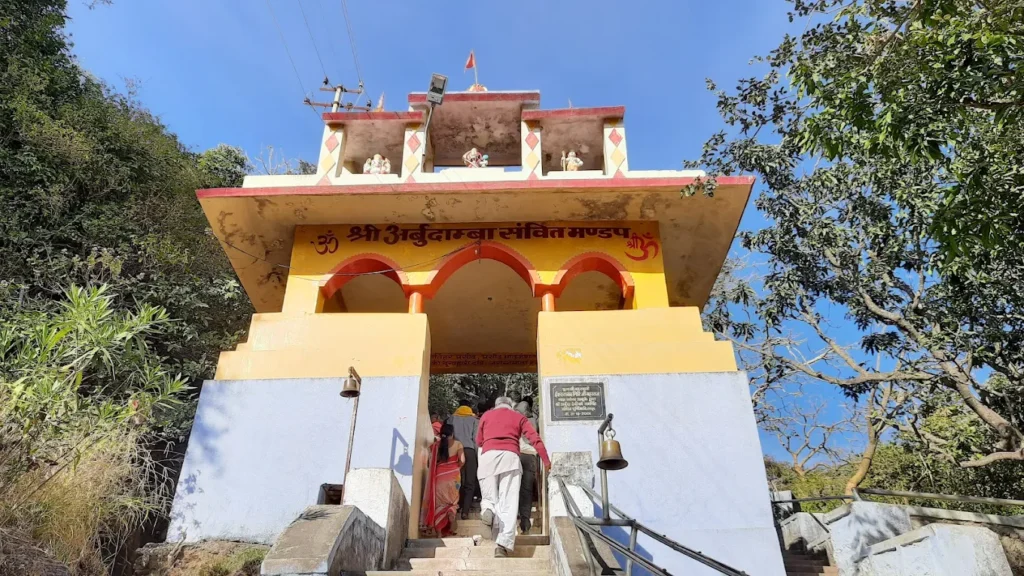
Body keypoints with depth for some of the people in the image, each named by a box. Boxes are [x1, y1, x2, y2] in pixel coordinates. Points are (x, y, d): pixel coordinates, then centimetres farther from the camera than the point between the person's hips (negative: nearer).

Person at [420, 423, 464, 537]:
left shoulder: (436, 444, 2)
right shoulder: (457, 444, -1)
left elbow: (432, 462, -1)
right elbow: (462, 460, -8)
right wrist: (456, 468, 10)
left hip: (439, 475, 1)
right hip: (452, 476, -1)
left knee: (438, 503, 8)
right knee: (452, 502, 17)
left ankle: (438, 532, 6)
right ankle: (451, 527, 8)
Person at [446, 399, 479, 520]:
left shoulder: (452, 418, 16)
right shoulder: (474, 419, 11)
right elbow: (476, 438, 2)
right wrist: (478, 454, 5)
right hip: (469, 450, -1)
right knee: (469, 483, 2)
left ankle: (456, 508, 1)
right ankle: (465, 511, -6)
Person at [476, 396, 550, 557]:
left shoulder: (486, 416, 25)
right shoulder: (518, 417, 22)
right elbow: (535, 439, 12)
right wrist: (547, 462, 15)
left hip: (488, 456, 1)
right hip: (510, 457, -1)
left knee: (489, 497, 11)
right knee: (508, 503, -4)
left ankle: (487, 509, -24)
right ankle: (503, 544, -19)